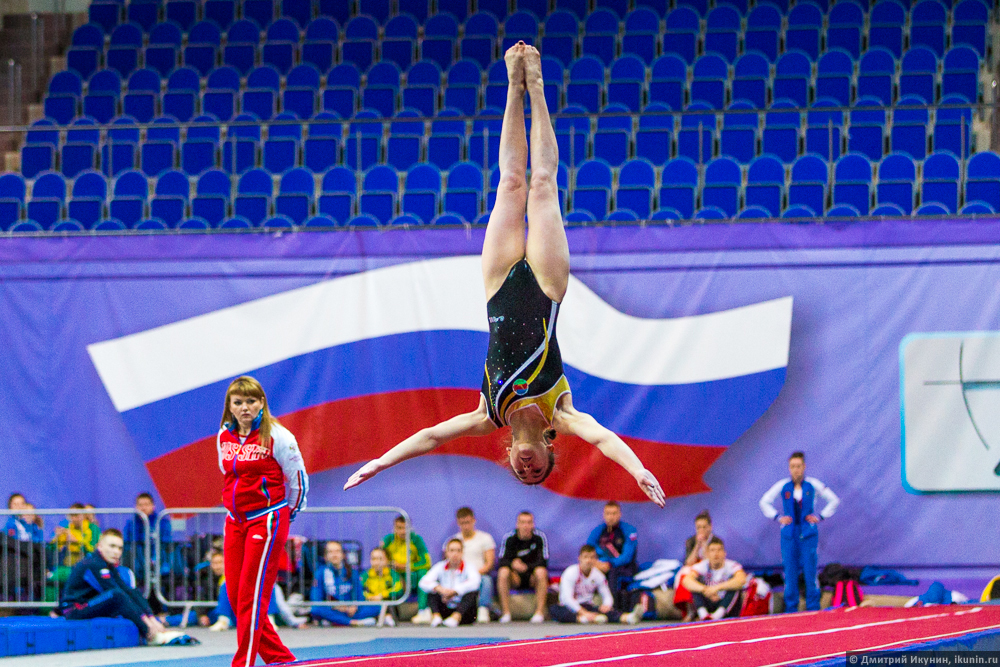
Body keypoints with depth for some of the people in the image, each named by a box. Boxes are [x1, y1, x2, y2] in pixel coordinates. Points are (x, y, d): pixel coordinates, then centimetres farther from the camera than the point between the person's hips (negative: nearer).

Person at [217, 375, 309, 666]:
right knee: (235, 595, 3)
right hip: (235, 522, 6)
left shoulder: (277, 436, -10)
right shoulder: (224, 437, 7)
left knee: (252, 595, -11)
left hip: (267, 521, -6)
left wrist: (285, 514, 7)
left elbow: (298, 479, -2)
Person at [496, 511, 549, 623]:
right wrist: (512, 564, -34)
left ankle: (539, 612, -32)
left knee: (541, 572, -33)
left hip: (533, 579, -1)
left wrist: (526, 567, -30)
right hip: (516, 579, 1)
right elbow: (503, 561, -11)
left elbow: (542, 562, -15)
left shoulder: (539, 537, -9)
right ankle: (505, 613, -28)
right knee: (503, 572, -29)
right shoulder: (509, 538, -6)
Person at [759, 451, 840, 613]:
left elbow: (834, 500, 11)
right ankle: (791, 609, 9)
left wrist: (820, 516, 2)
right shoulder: (782, 486, 2)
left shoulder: (813, 485, 0)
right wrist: (778, 517, 4)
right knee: (790, 571, 1)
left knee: (810, 570, -4)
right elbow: (764, 502, 14)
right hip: (789, 533, 1)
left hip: (809, 534, -1)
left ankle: (813, 607, 2)